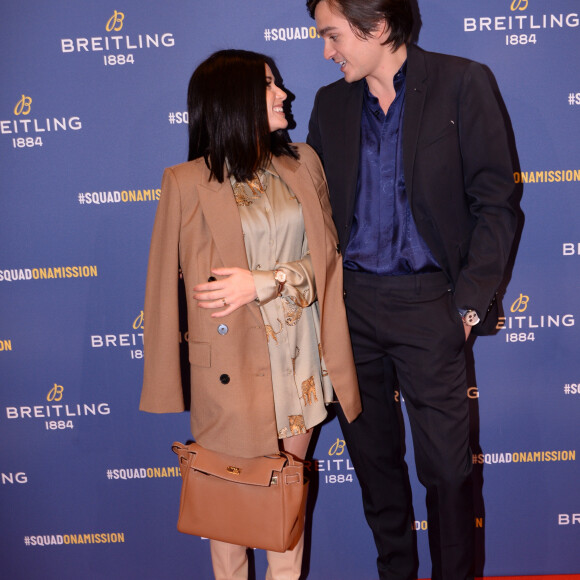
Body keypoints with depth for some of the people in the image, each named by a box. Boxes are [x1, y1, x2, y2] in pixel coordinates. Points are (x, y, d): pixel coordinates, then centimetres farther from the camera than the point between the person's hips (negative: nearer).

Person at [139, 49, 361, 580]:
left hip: (300, 354, 4)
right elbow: (165, 284, -6)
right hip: (232, 362, -3)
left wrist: (263, 282, -17)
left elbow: (326, 256, 2)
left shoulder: (302, 164, 3)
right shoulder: (187, 183, -9)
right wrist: (164, 389, -4)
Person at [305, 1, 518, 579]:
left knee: (446, 464, 2)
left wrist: (471, 298, -9)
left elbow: (494, 201, -4)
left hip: (426, 299, -4)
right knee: (372, 455, 14)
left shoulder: (461, 83, -2)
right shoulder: (330, 104, 10)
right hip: (349, 302, 4)